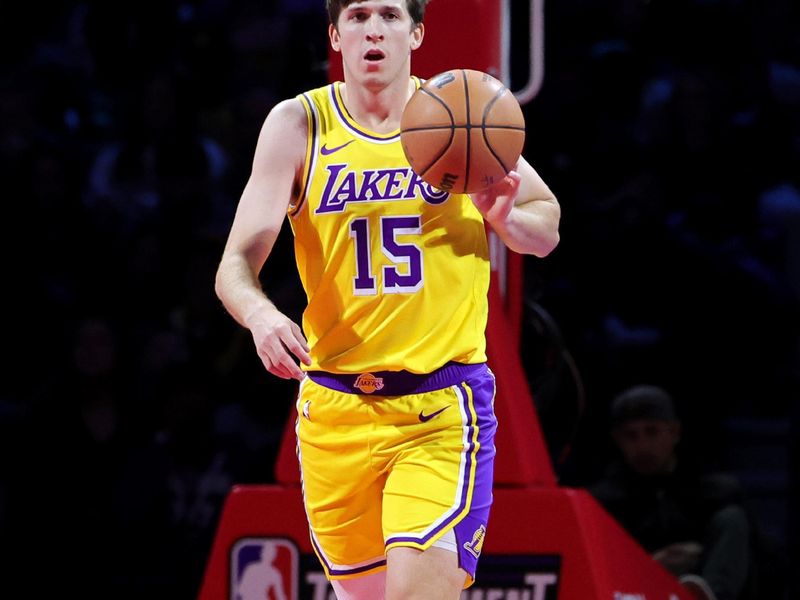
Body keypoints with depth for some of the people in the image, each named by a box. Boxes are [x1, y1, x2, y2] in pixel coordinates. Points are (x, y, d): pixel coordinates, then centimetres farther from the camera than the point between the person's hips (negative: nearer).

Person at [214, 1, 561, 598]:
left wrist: (506, 220, -10)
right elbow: (237, 264, -4)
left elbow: (547, 223, 13)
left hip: (442, 410, -2)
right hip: (335, 408, 2)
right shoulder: (299, 124, 1)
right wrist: (259, 313, -27)